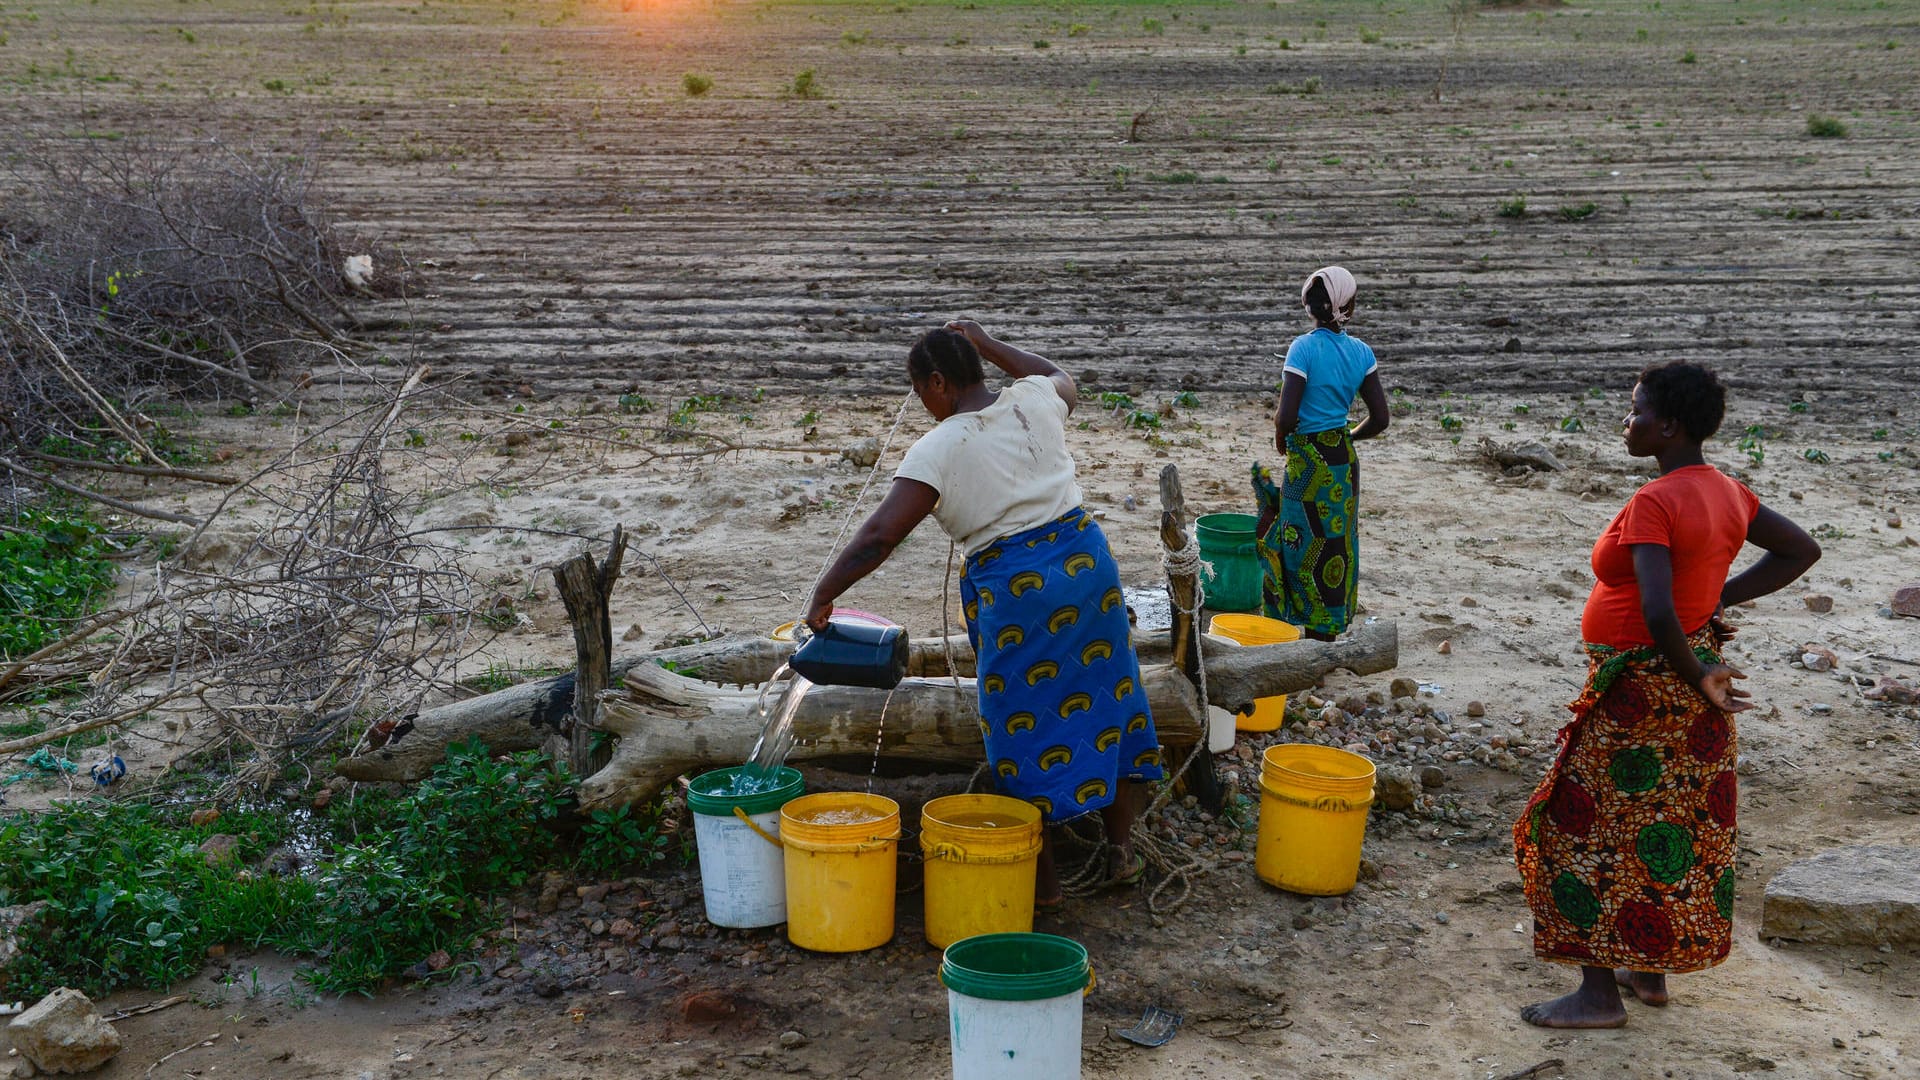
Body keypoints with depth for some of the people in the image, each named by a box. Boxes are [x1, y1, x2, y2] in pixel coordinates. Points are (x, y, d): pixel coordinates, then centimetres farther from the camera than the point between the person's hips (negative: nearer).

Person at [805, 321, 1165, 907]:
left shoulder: (938, 449, -12)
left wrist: (823, 595, -8)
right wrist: (987, 344, 32)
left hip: (1014, 588, -6)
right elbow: (1061, 377, 30)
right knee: (1107, 694, 17)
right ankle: (1122, 846, 27)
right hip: (1086, 558, 6)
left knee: (1025, 726, 7)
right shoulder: (1035, 401, 3)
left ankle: (1043, 876, 15)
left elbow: (879, 535, -17)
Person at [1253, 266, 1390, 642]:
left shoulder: (1304, 347, -16)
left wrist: (1280, 440, -1)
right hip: (1345, 463, 6)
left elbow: (1286, 417, -23)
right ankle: (1325, 635, 24)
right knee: (1335, 549, 15)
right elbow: (1379, 419, 3)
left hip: (1308, 463, -6)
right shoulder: (1361, 351, 0)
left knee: (1308, 551, 5)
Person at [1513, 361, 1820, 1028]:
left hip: (1640, 690, -9)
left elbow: (1658, 612, -34)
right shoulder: (1725, 492, 4)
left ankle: (1599, 993, 6)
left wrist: (1696, 677, -18)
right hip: (1686, 685, 9)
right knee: (1672, 826, 18)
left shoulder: (1653, 503, -23)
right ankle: (1652, 970, 31)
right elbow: (1801, 550, 16)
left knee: (1591, 827, 1)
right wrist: (1718, 599, 9)